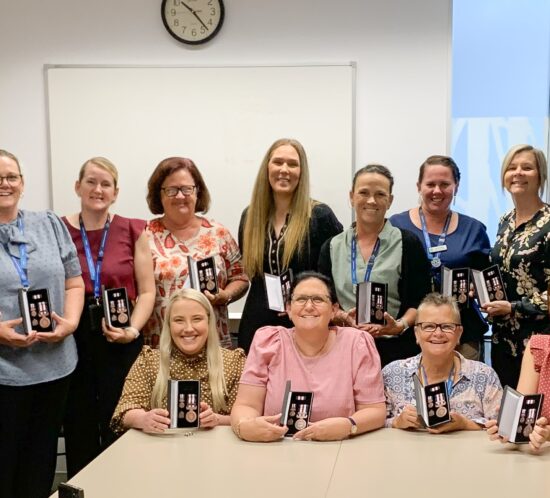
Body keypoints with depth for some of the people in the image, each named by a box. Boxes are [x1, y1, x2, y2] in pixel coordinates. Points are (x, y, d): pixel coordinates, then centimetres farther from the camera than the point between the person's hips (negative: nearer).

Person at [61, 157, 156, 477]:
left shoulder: (133, 231, 2)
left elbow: (147, 292, 2)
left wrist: (132, 330, -13)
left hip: (121, 342, -1)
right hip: (73, 341, 1)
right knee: (78, 427, 10)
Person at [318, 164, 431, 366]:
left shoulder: (408, 244, 3)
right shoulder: (332, 247, 10)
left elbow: (419, 302, 0)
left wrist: (400, 325, -18)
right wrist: (343, 317, -10)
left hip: (395, 350, -2)